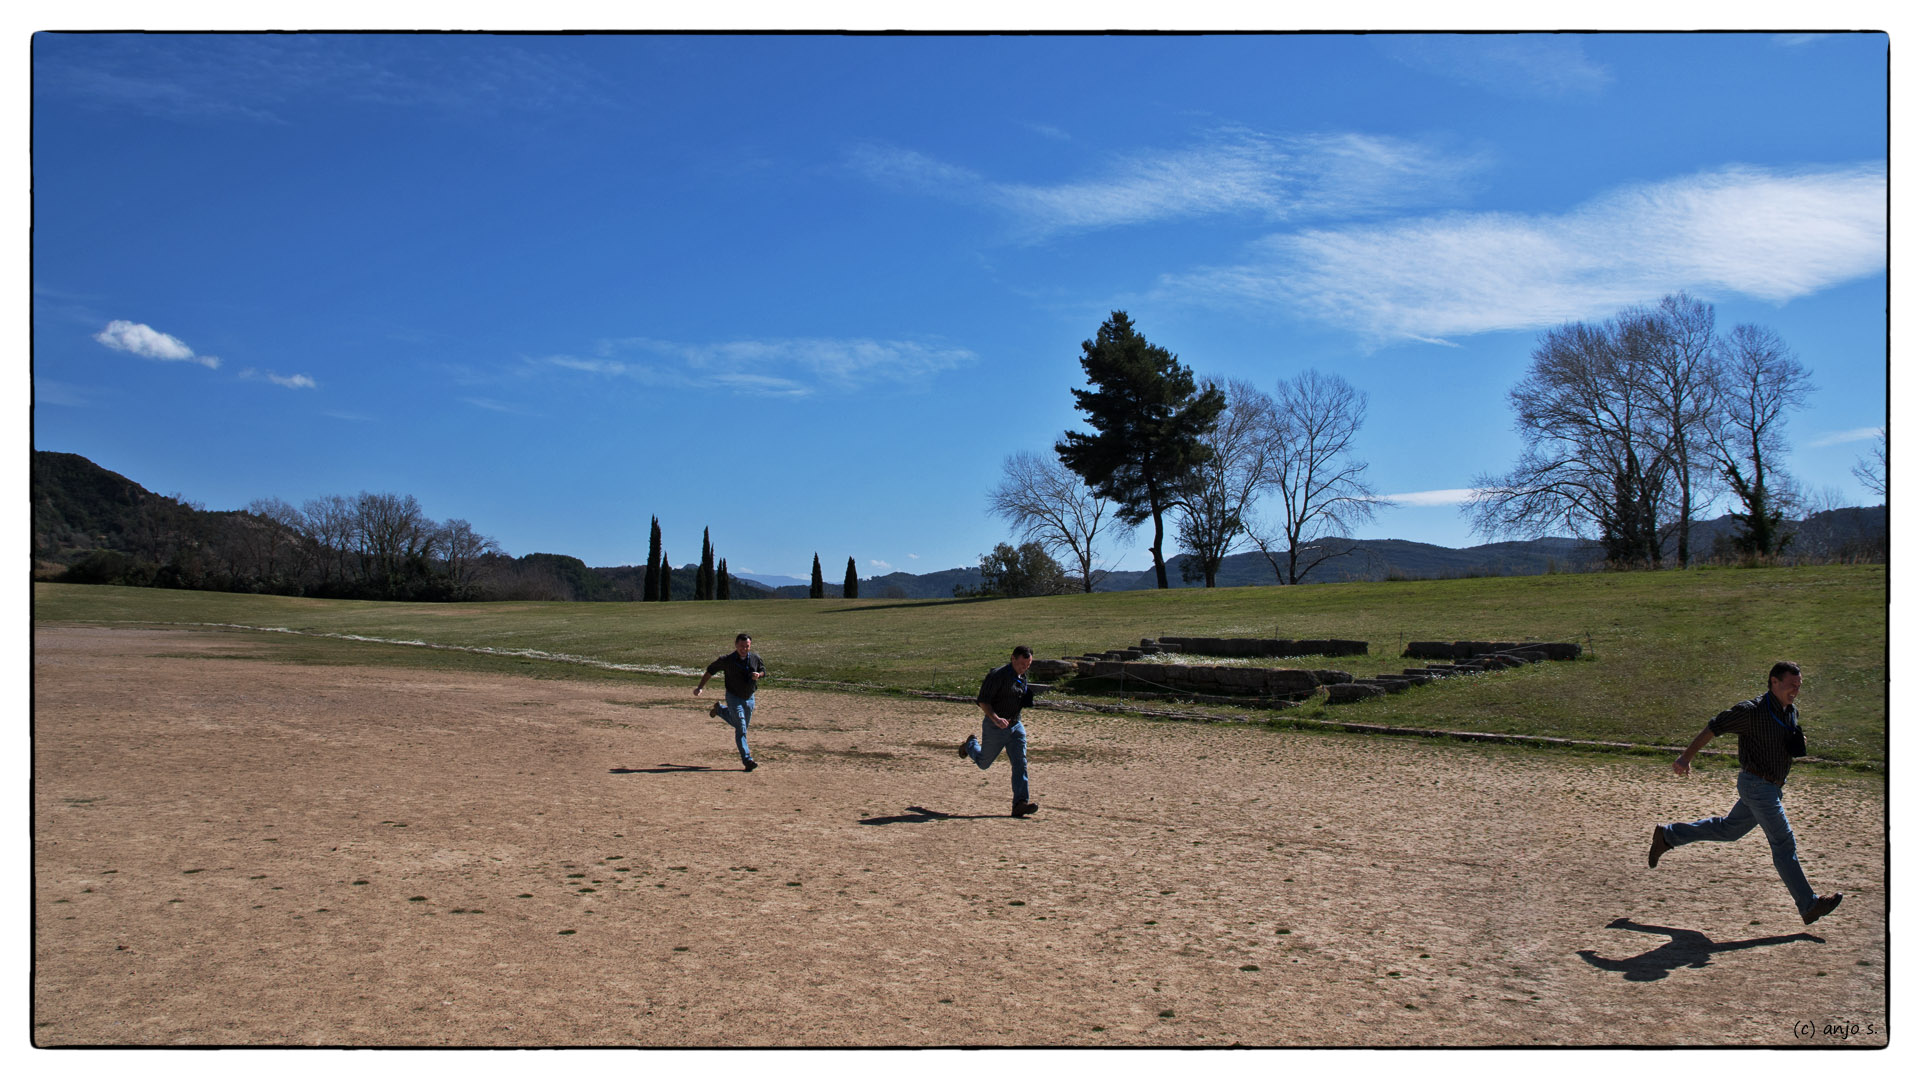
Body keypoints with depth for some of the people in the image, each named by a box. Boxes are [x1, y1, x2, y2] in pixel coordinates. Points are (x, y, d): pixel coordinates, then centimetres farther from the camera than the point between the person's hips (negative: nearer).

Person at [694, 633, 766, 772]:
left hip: (749, 698, 5)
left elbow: (763, 669, 12)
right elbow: (710, 670, -6)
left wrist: (758, 674, -13)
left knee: (743, 726, 23)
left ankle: (720, 709, 44)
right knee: (741, 729, -13)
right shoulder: (727, 660, -17)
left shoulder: (755, 658, -6)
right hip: (734, 697, -5)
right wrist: (700, 687, -12)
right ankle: (747, 760, -12)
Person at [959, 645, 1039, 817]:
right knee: (983, 763, 13)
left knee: (1020, 764, -8)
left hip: (1016, 726, 6)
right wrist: (996, 718, -34)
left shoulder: (1022, 677, 6)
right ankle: (970, 745, 46)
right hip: (994, 726, -6)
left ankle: (1020, 804, -10)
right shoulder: (998, 675, -19)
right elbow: (983, 701, -21)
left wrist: (1027, 700, 0)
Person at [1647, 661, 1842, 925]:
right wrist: (1686, 757, -14)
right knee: (1783, 843, -6)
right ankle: (1809, 906, -1)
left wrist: (1800, 745, 0)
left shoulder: (1792, 712, 8)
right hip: (1757, 784, -9)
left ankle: (1667, 836, 27)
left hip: (1772, 787, 9)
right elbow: (1713, 727, -13)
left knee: (1728, 829, 17)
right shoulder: (1753, 710, -18)